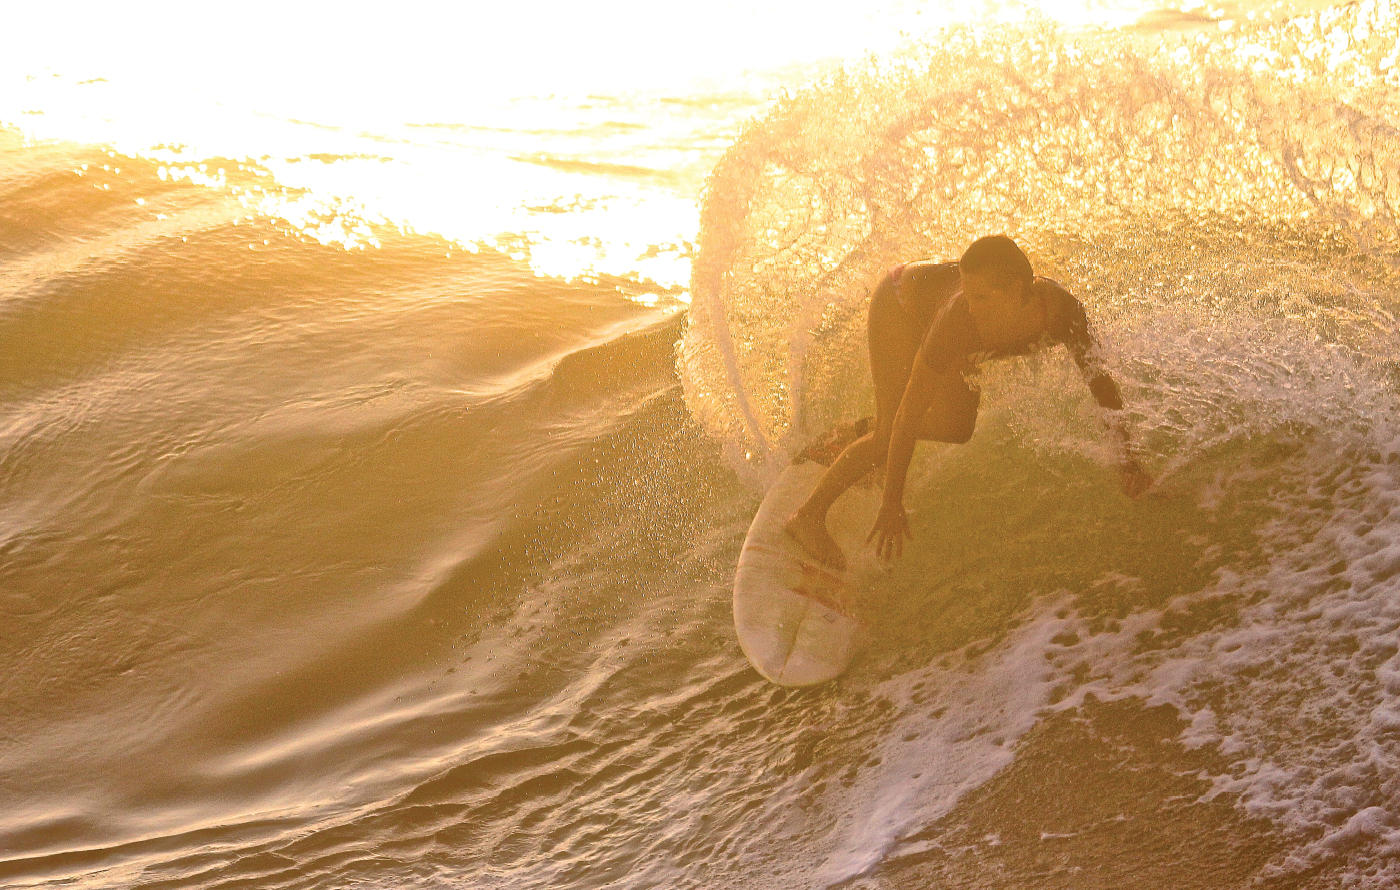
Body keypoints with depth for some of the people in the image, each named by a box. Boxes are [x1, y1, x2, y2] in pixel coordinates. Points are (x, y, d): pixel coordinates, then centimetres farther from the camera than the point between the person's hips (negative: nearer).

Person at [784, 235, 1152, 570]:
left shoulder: (1062, 308, -35)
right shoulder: (960, 318, -45)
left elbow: (1098, 379, -18)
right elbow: (911, 409, -39)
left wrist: (1127, 458, -25)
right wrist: (892, 505, -36)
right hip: (899, 303, -6)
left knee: (956, 429, 8)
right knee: (891, 435, -15)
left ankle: (855, 435, 29)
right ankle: (810, 514, -3)